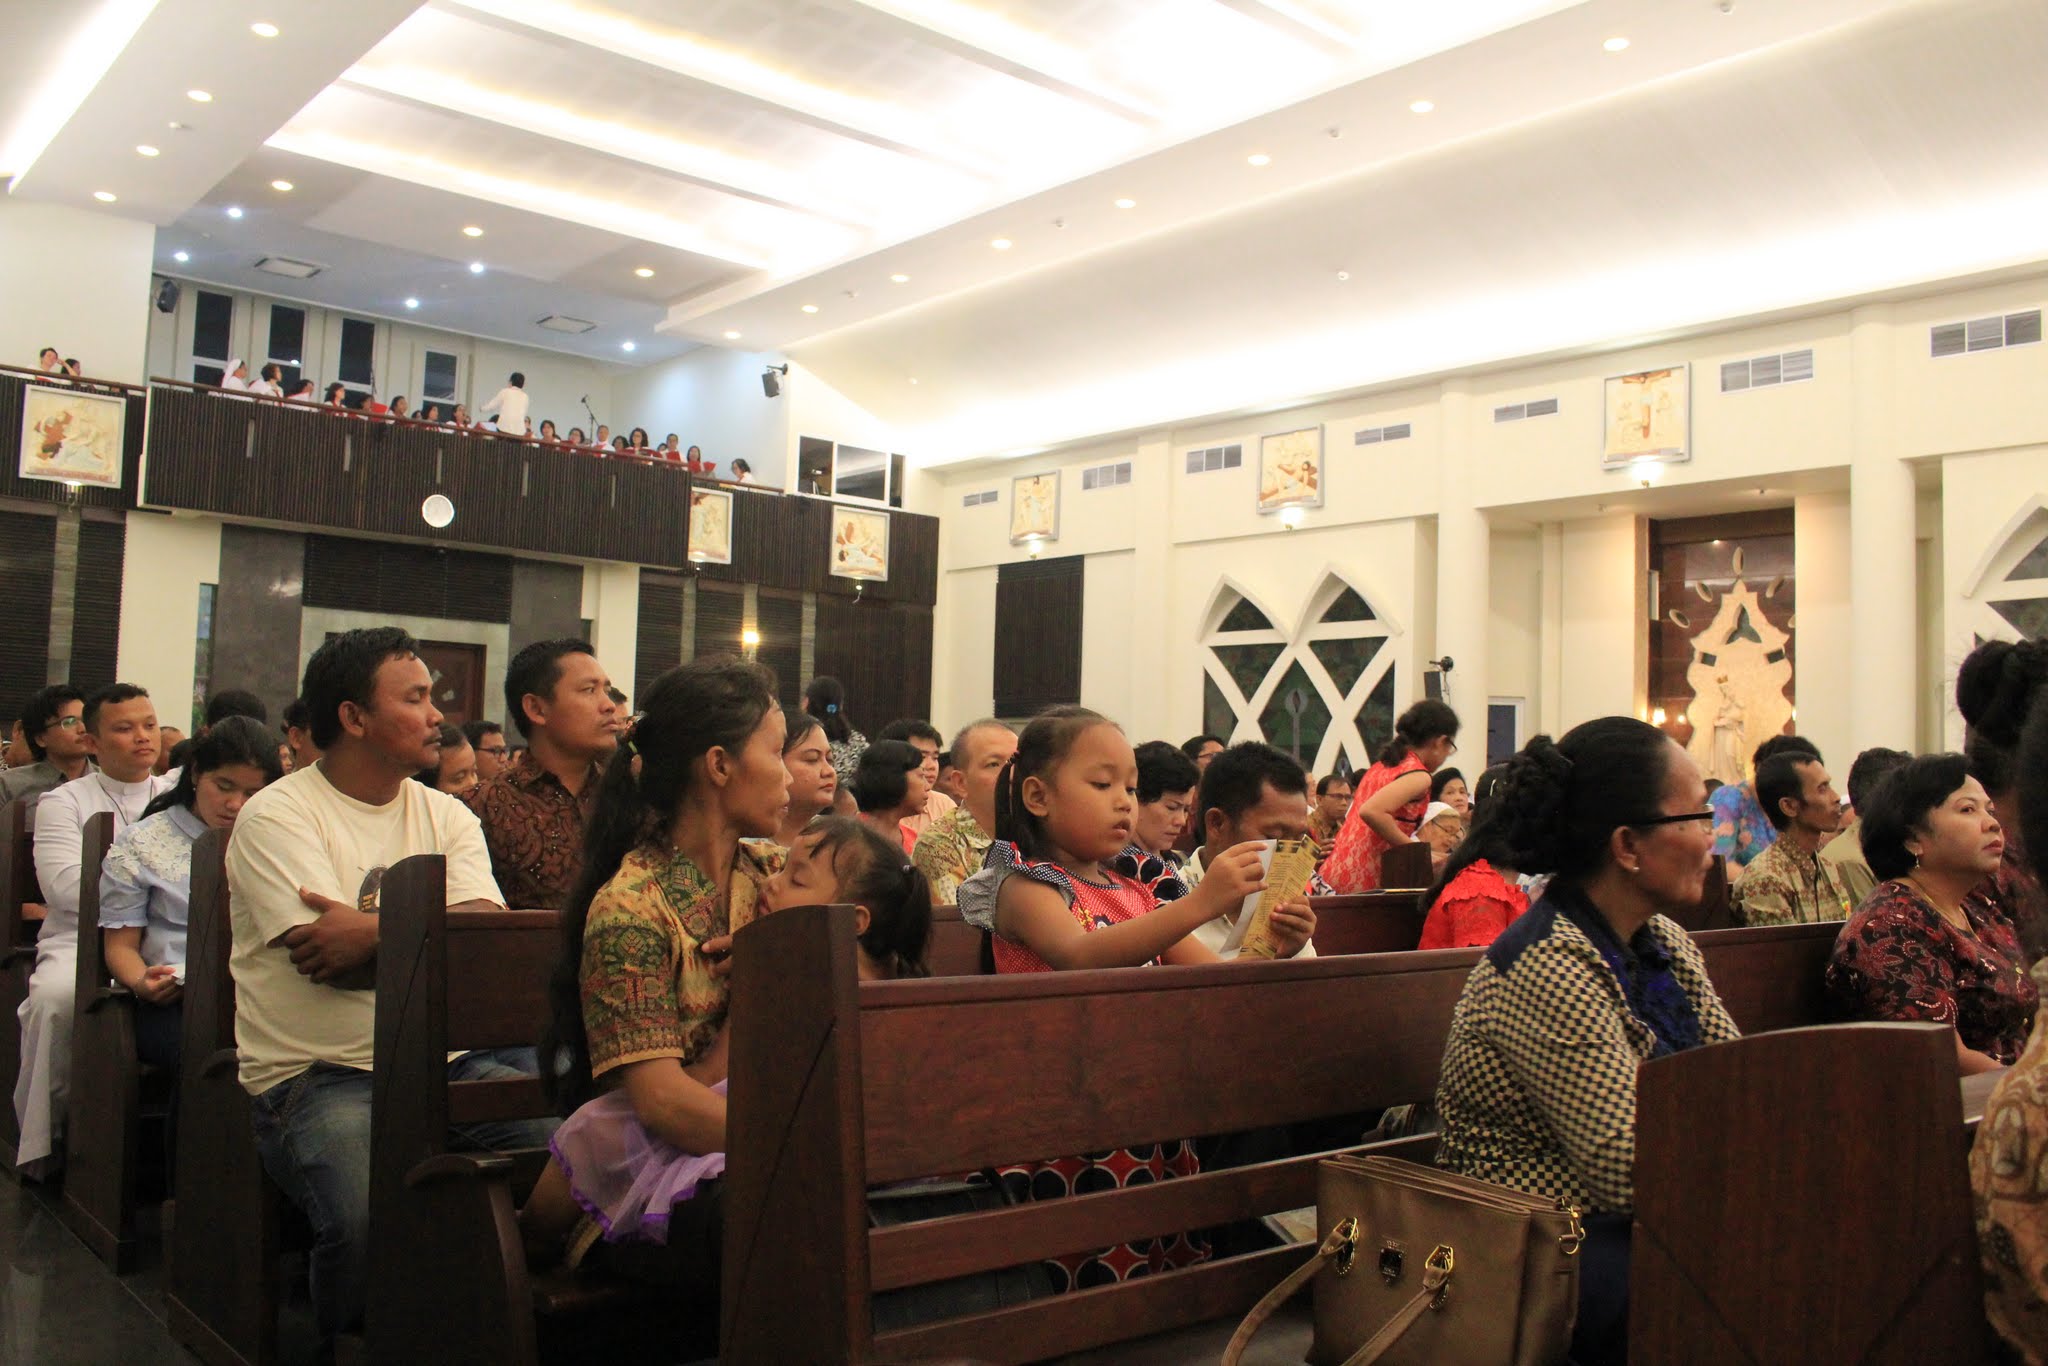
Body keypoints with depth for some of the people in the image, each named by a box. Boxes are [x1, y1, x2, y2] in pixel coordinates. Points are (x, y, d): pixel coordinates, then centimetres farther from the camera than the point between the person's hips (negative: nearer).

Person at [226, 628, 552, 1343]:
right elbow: (330, 958, -15)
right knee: (370, 1217, -32)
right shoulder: (276, 816, -3)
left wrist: (376, 933, -17)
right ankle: (353, 1342, 3)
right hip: (320, 1073, -4)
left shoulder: (446, 815, 13)